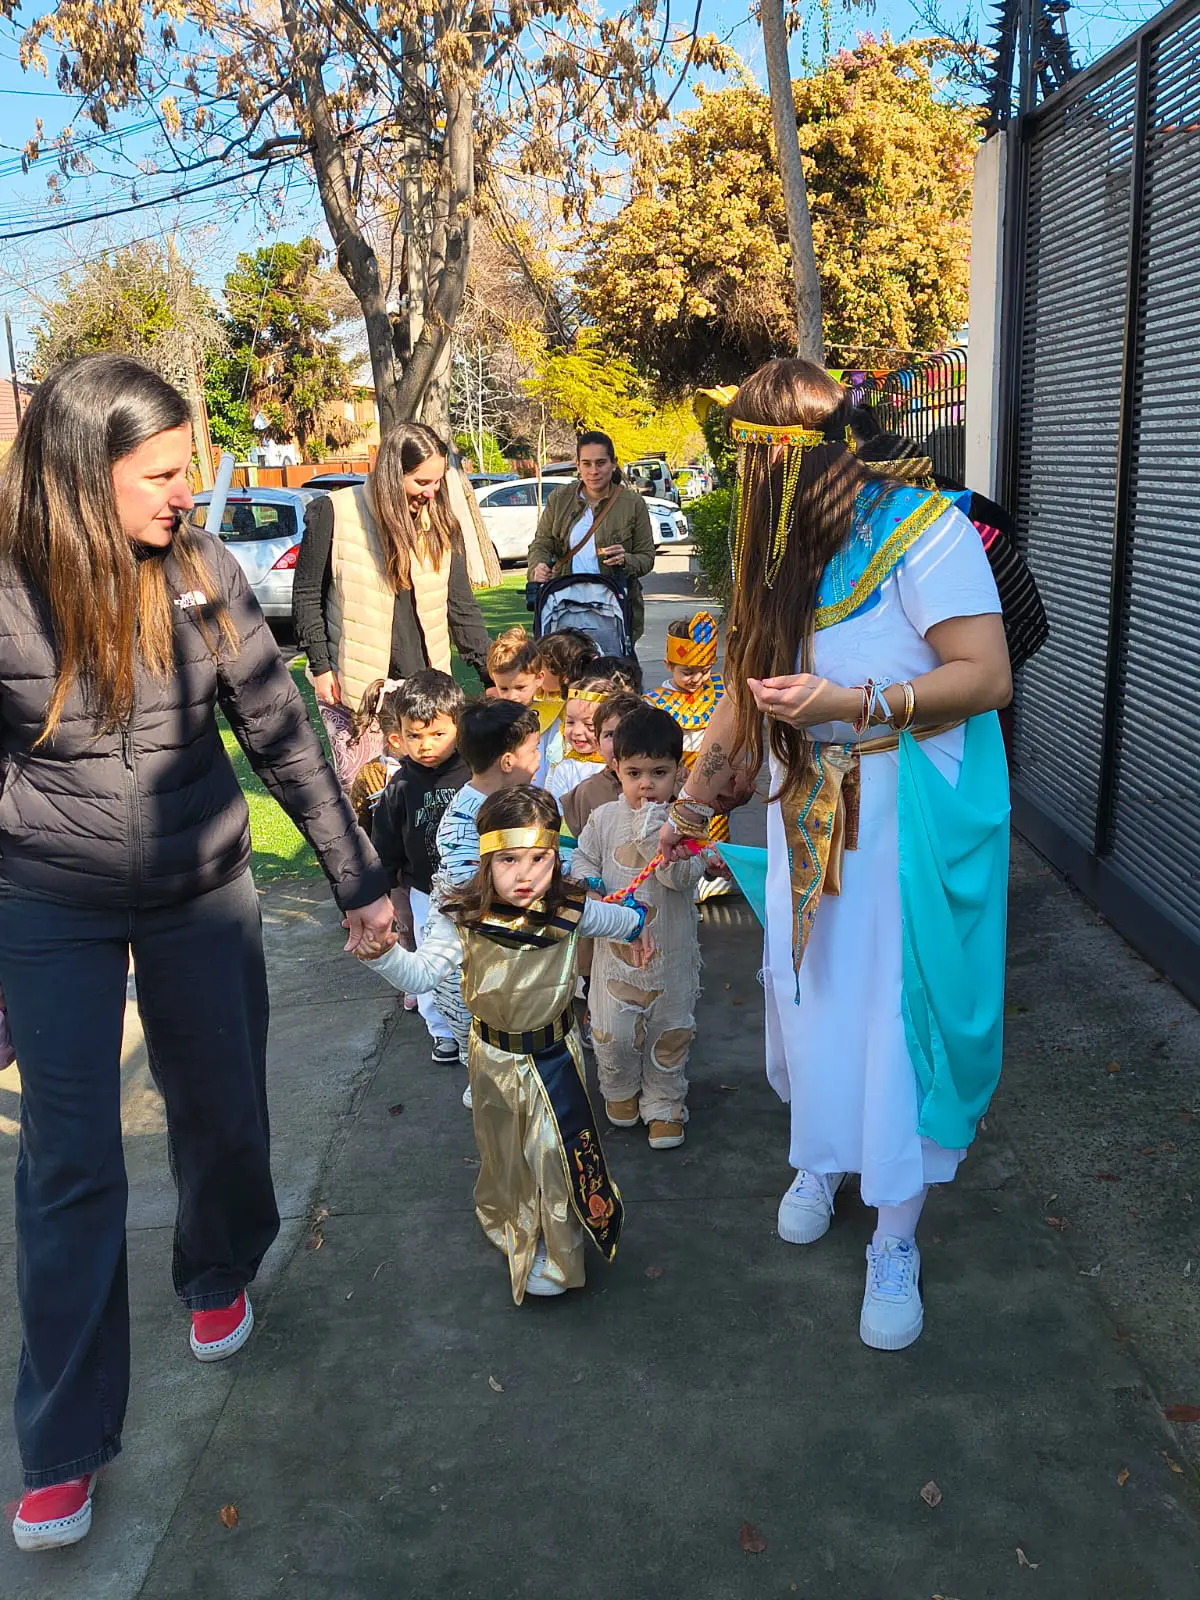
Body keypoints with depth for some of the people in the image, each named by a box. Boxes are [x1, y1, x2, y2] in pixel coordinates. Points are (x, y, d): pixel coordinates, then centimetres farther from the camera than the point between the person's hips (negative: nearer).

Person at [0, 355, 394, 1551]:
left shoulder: (200, 569, -8)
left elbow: (281, 731, -3)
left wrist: (358, 876, -2)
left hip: (203, 890, 2)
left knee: (222, 1113, 15)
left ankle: (220, 1274, 48)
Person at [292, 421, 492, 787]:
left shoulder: (440, 523, 5)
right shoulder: (334, 514, -7)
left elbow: (461, 606, 7)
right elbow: (307, 595, 0)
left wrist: (492, 674, 1)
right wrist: (320, 667, -4)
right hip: (354, 687, -3)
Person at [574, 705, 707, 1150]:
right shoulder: (604, 818, -4)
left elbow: (682, 876, -22)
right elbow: (583, 857, 8)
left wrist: (653, 834, -30)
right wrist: (588, 882, -13)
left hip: (669, 950, -1)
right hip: (617, 946, 1)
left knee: (669, 1033, 13)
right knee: (613, 1031, 9)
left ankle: (664, 1105, 33)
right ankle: (620, 1091, 38)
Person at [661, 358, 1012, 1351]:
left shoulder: (923, 531, -14)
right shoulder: (783, 552, 9)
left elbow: (989, 676, -18)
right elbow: (748, 684, 14)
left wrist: (853, 702, -27)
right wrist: (694, 798, 17)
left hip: (912, 811, -6)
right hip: (809, 804, 6)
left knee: (900, 1008, -2)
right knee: (811, 986, 12)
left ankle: (897, 1240, 15)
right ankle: (822, 1157, 39)